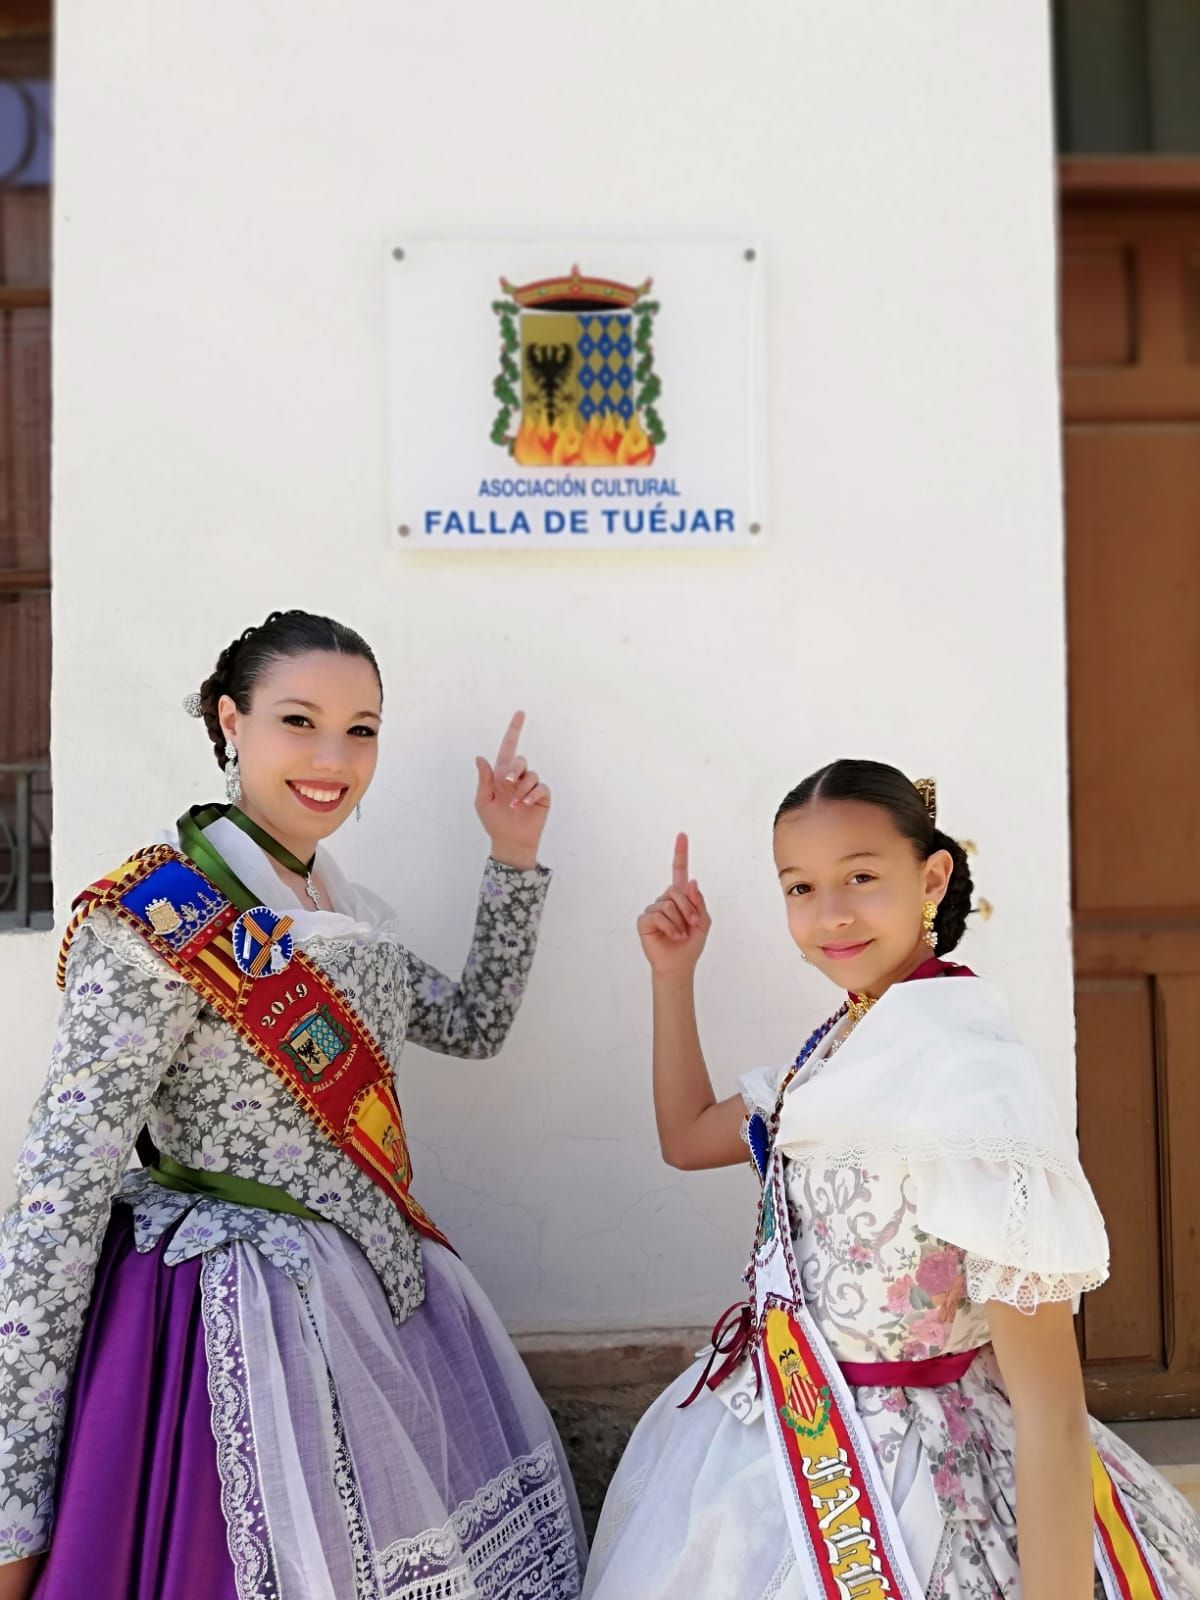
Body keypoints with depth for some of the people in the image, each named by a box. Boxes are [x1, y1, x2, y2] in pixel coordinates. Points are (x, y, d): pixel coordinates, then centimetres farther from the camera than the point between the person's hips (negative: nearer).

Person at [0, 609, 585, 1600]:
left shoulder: (343, 910, 7)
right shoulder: (162, 917, -16)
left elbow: (475, 1024, 19)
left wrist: (516, 860, 10)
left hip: (384, 1301, 8)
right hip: (248, 1326, -8)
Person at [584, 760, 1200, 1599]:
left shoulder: (972, 1078, -27)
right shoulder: (849, 1045, -1)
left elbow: (1050, 1408, -27)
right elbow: (688, 1138, 15)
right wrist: (674, 973, 7)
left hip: (907, 1479, -8)